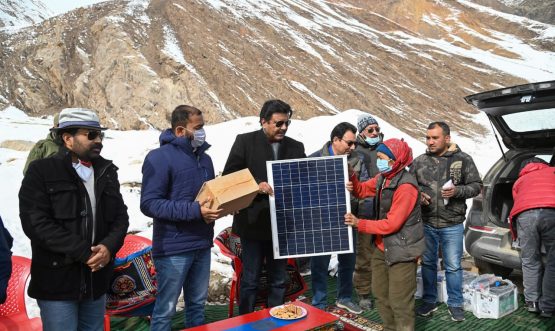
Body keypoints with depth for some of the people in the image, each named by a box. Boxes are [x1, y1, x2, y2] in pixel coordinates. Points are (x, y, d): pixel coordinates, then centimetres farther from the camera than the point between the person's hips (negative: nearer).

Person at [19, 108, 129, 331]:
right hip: (57, 281, -5)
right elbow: (35, 223, -16)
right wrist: (84, 253, -19)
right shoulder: (41, 171, -7)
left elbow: (120, 216, 6)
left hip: (96, 280, 5)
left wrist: (109, 246, -14)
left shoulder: (107, 171, 9)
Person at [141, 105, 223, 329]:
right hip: (173, 248, -7)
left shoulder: (204, 158, 12)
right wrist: (195, 210, -25)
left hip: (202, 245, 7)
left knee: (197, 305, 18)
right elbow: (149, 204, -19)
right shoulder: (160, 157, -12)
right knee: (165, 310, 5)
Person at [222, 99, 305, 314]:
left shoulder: (296, 147, 6)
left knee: (278, 280, 14)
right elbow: (228, 177, -6)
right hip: (253, 222, -3)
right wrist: (256, 185, -20)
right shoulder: (245, 141, -4)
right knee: (249, 280, 8)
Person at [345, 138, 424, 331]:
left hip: (401, 251, -9)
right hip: (381, 247, 9)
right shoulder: (383, 178, 3)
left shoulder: (406, 186, -23)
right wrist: (351, 177, -8)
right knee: (380, 294, 21)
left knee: (399, 302, 0)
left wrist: (360, 224, -21)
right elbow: (362, 191, 14)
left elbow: (392, 223, -24)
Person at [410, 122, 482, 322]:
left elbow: (476, 185, 0)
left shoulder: (463, 159, -3)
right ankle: (429, 301, 30)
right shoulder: (419, 161, 2)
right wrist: (417, 194, -12)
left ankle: (455, 304, 25)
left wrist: (457, 191, -18)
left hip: (452, 225, -2)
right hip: (426, 223, 2)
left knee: (453, 266, 7)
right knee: (428, 263, 14)